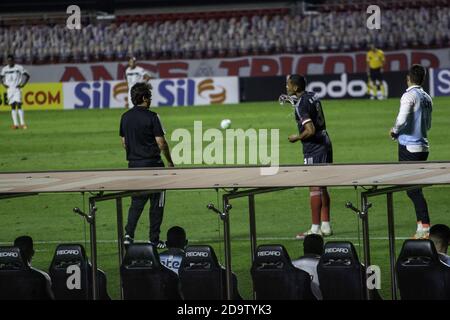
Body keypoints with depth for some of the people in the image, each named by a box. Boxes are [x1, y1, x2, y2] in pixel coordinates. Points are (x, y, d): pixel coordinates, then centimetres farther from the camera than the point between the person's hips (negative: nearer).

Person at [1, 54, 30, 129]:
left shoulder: (19, 67, -4)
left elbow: (27, 76, 2)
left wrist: (23, 85, -6)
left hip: (17, 89, -4)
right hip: (9, 89, 4)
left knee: (19, 105, -13)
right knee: (12, 106, 3)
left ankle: (22, 123, -14)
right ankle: (15, 124, 5)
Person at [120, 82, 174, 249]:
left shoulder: (125, 117, 6)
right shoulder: (151, 117, -12)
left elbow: (124, 142, 12)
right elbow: (161, 143, -13)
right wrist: (170, 161, -1)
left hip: (134, 165, 5)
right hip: (152, 164, -5)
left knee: (137, 201, 13)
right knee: (156, 203, 4)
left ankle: (129, 234, -4)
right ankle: (154, 240, 5)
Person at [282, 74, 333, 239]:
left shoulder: (301, 105, -18)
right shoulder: (313, 96, 10)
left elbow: (310, 130, -24)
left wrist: (296, 138, -8)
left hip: (314, 149, -9)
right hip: (325, 144, 9)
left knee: (314, 188, -7)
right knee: (321, 187, 14)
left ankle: (315, 228, -7)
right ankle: (326, 226, 17)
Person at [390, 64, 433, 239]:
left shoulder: (409, 96, -12)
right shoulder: (427, 98, 12)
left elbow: (402, 119, -25)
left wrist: (394, 131, -6)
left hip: (409, 148, -8)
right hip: (423, 147, 8)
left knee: (413, 190, -6)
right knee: (415, 189, 14)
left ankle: (425, 227, -11)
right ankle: (421, 227, 13)